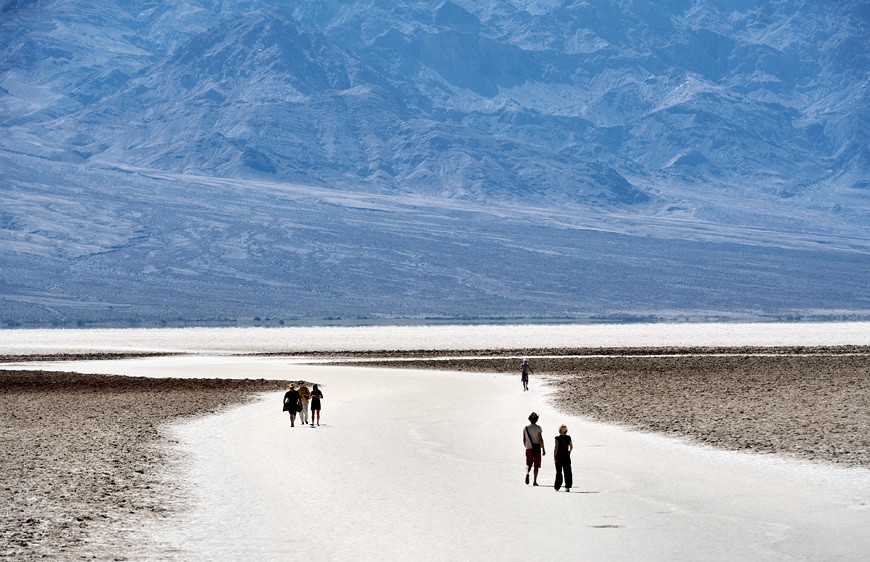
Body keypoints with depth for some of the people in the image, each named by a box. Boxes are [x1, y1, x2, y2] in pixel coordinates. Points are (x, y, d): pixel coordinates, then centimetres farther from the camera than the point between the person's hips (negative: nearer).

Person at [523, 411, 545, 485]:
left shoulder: (526, 428, 6)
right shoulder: (538, 428, -7)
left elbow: (524, 440, 10)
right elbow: (540, 439, -11)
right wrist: (543, 449, -7)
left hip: (529, 449, 3)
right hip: (537, 449, -3)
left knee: (528, 464, 8)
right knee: (536, 466, 6)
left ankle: (527, 473, -23)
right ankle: (534, 481, 3)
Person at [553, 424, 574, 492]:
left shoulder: (558, 438, -10)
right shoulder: (568, 437, 0)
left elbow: (556, 448, -13)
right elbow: (571, 447, 8)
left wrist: (554, 456, -8)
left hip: (559, 456, -2)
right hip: (567, 456, 2)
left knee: (558, 472, 7)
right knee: (567, 472, 4)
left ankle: (557, 487, 12)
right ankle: (567, 487, -3)